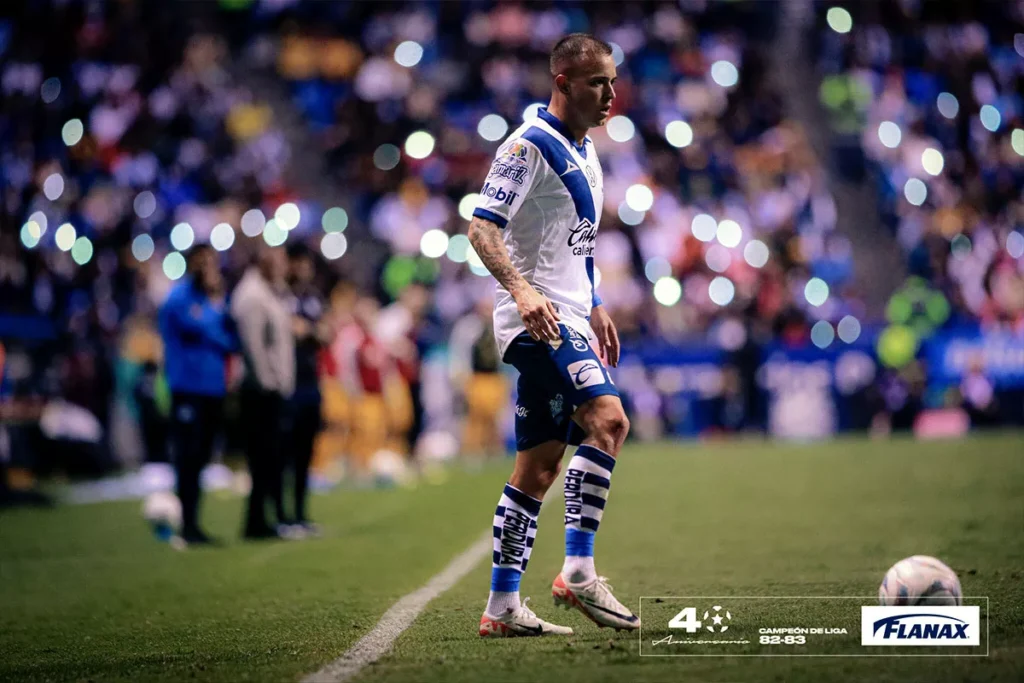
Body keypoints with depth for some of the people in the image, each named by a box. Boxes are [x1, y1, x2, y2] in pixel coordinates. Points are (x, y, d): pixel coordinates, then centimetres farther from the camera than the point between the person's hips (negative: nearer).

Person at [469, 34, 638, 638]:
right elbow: (482, 227, -18)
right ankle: (578, 571, -25)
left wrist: (595, 307, 27)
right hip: (538, 318, -10)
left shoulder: (583, 151, 19)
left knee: (539, 465, 7)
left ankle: (503, 609, 10)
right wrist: (521, 289, -31)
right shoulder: (530, 146, -11)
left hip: (565, 319, 10)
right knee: (607, 417, -25)